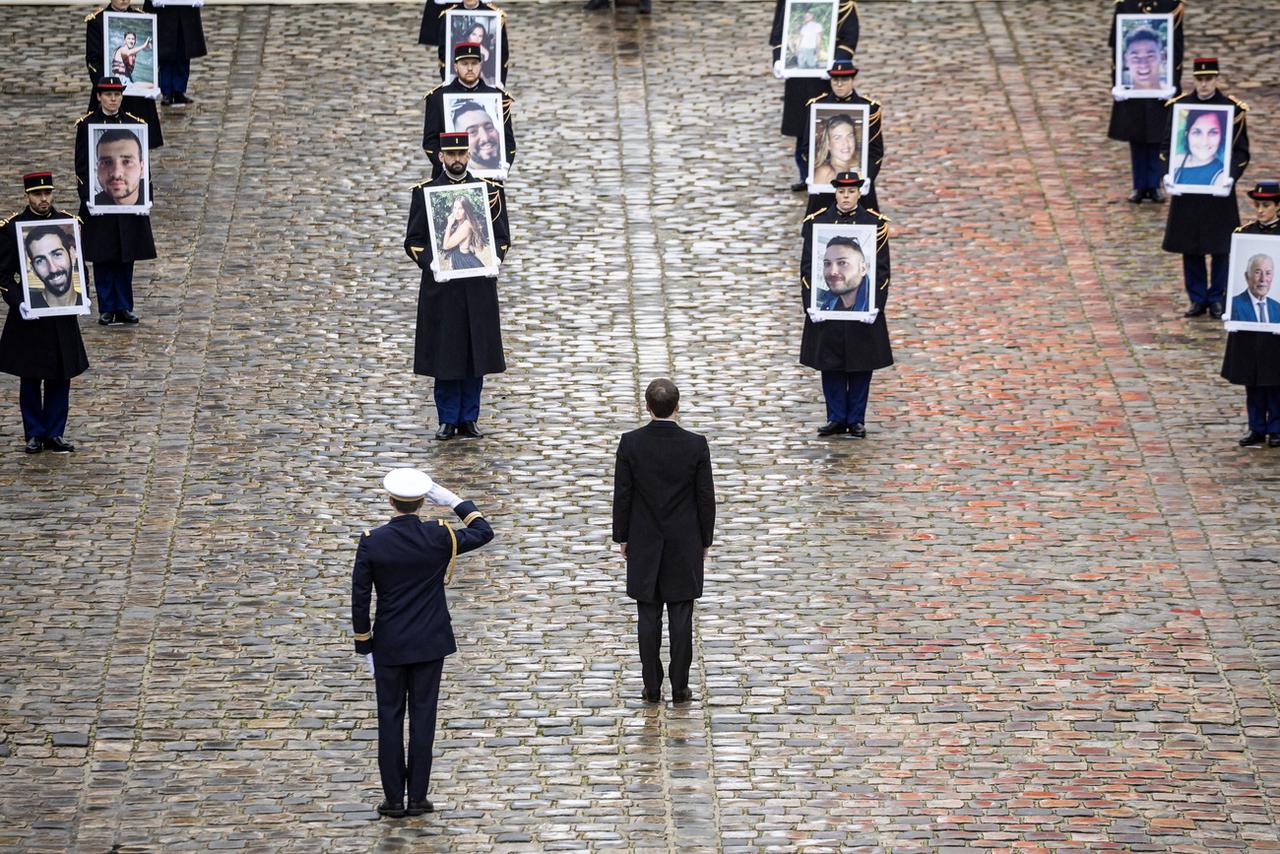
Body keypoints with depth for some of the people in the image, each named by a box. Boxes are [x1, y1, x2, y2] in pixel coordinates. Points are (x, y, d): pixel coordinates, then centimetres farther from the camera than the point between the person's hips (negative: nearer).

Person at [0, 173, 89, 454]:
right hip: (28, 314, -3)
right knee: (30, 378, 5)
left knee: (60, 377, 5)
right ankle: (34, 434, 14)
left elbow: (79, 263, 12)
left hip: (62, 313, 3)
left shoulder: (68, 223, 3)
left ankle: (55, 433, 14)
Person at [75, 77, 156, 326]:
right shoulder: (86, 125, -1)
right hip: (99, 201, -2)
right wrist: (88, 198, -11)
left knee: (126, 257, 4)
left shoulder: (134, 124, 5)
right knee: (103, 257, 2)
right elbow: (81, 166, -2)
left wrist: (144, 196, -2)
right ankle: (107, 309, 9)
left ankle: (124, 308, 11)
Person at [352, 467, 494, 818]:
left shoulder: (371, 542, -11)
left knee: (390, 718, 8)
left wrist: (365, 648, 3)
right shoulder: (439, 537, -11)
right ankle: (418, 797, 10)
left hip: (389, 644, 0)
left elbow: (360, 600, -7)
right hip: (430, 643, 0)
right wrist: (454, 501, 8)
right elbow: (483, 532, 7)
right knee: (423, 716, 7)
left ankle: (393, 799, 10)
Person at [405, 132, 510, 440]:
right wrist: (431, 262, -16)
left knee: (476, 353, 4)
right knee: (444, 353, 1)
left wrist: (493, 259, -13)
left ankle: (469, 418, 13)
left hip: (479, 284, 1)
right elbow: (413, 241, 2)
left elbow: (501, 236, 7)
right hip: (441, 285, -1)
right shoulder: (424, 192, 1)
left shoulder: (490, 190, 5)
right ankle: (448, 419, 11)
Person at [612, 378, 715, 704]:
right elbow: (706, 497, -5)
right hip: (685, 544, 0)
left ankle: (652, 688, 9)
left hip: (644, 544, 0)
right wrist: (705, 540, 7)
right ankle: (680, 688, 8)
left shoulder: (630, 444, -11)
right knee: (681, 618, 6)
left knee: (648, 618, 7)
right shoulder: (696, 445, -12)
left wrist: (622, 537, 8)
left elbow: (622, 495, -5)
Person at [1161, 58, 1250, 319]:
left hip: (1219, 189, -2)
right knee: (1190, 247, 5)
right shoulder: (1180, 106, 2)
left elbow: (1241, 151, -1)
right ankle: (1197, 298, 15)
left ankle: (1217, 298, 15)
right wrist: (1169, 174, -10)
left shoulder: (1232, 109, -3)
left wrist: (1230, 176, -18)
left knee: (1220, 247, 4)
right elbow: (1167, 145, 6)